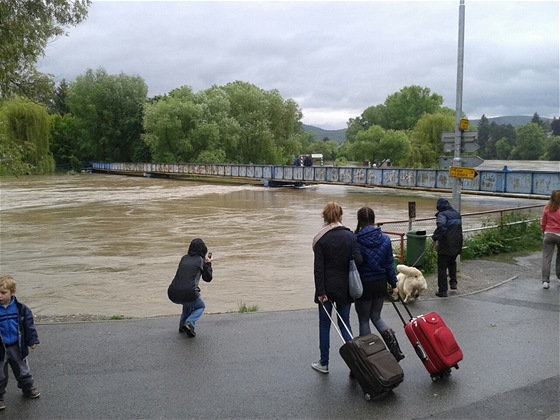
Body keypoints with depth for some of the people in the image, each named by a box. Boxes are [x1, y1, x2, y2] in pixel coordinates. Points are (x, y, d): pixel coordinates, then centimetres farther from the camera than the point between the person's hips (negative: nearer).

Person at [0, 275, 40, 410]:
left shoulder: (20, 309, -9)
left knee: (22, 371, 20)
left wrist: (32, 340, -2)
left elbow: (29, 325, -1)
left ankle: (28, 388, 39)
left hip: (17, 347, 2)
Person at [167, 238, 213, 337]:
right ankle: (190, 323, 1)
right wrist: (208, 264, 24)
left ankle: (182, 325, 31)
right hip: (189, 293, -5)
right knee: (201, 307, 26)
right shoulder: (200, 260, 3)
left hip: (173, 295, 5)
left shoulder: (184, 258, 15)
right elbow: (208, 278, 12)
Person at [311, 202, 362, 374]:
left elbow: (318, 267, -11)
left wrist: (320, 291, -10)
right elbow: (358, 260, -11)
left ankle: (324, 363, 19)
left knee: (324, 325, 11)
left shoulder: (320, 238, -9)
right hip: (344, 287, 2)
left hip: (327, 287, -2)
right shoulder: (350, 236, -4)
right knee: (344, 323, 13)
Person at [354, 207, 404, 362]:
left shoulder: (355, 240, -17)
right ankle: (396, 351, 11)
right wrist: (394, 284, 12)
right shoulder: (385, 239, -3)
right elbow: (390, 263, 3)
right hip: (381, 283, 5)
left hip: (364, 285, -5)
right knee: (376, 317, 20)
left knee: (363, 320, 12)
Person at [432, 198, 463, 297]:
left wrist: (435, 237, -22)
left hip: (445, 245, -7)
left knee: (442, 267, 2)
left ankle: (442, 290, 3)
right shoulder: (457, 214, 12)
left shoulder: (442, 214, -13)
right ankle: (453, 282, 28)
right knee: (452, 262, 31)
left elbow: (441, 226, -33)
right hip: (457, 244, 7)